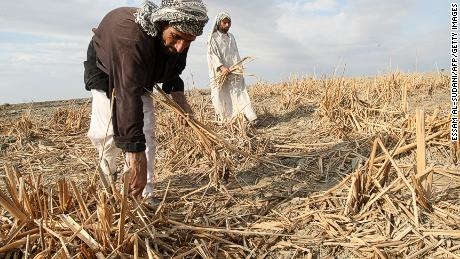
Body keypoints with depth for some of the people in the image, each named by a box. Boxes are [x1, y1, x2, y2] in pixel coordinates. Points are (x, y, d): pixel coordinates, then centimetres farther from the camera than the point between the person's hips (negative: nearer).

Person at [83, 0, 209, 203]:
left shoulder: (178, 41, -24)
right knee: (103, 131, -15)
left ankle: (144, 194, -1)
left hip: (141, 75, 5)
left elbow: (173, 70, 0)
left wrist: (176, 92, -21)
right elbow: (127, 96, -55)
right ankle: (108, 171, 19)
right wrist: (137, 156, -58)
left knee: (146, 132, -8)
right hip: (105, 70, -4)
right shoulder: (131, 36, -47)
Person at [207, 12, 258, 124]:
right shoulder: (213, 38, 2)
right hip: (221, 73, -4)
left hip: (234, 72, 4)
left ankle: (250, 118, -14)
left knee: (239, 93, -5)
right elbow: (212, 54, -9)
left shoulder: (231, 37, 19)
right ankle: (225, 122, -1)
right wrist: (221, 67, -23)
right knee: (223, 97, -4)